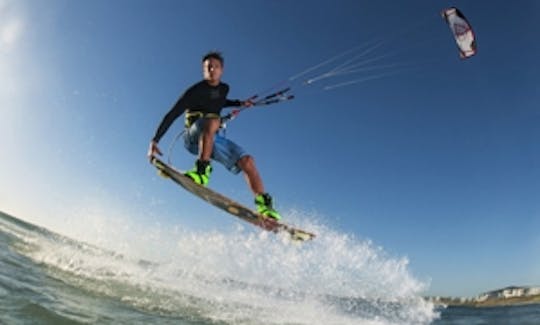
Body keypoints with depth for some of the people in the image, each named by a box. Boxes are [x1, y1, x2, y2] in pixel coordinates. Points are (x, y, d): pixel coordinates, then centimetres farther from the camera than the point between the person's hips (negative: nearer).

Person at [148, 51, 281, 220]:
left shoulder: (224, 88, 11)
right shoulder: (196, 90, -9)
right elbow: (172, 115, -12)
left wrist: (239, 103, 20)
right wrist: (155, 140, -19)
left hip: (214, 139, 5)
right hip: (194, 137, -5)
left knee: (247, 160, -18)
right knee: (213, 120, -39)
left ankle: (263, 204, -24)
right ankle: (202, 169, -42)